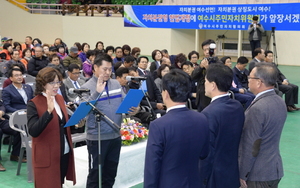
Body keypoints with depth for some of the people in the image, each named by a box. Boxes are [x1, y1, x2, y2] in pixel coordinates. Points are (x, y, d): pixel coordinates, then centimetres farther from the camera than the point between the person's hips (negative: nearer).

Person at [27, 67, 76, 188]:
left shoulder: (59, 98, 7)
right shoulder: (34, 104, -15)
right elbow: (33, 131, -27)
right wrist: (48, 111, -36)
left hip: (64, 153, 7)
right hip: (47, 156, -7)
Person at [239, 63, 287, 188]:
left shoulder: (257, 109, -24)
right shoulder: (280, 102, 3)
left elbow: (250, 147, -21)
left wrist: (242, 174, -13)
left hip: (258, 175, -8)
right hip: (275, 169, 8)